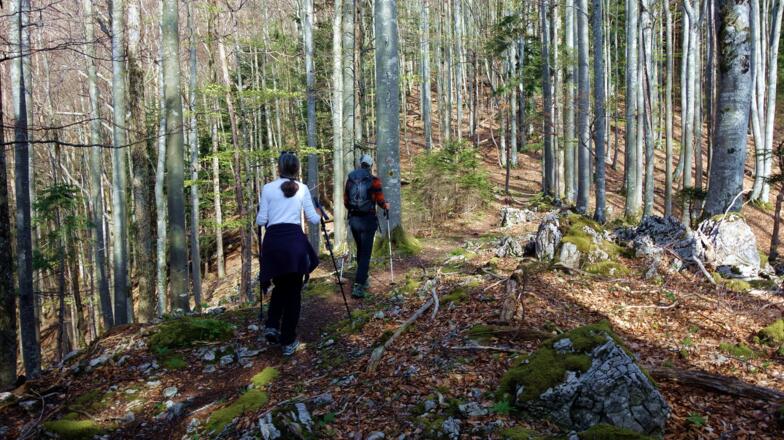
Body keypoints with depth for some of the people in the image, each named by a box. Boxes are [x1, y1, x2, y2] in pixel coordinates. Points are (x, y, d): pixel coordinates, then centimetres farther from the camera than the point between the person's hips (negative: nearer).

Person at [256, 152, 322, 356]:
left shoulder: (268, 188, 6)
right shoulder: (302, 189, 7)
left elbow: (261, 221, 5)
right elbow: (314, 220, 8)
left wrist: (262, 214, 27)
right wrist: (318, 213, 30)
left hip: (273, 242, 1)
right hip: (295, 241, -1)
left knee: (279, 287, 22)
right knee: (293, 292, 8)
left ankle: (272, 326, 6)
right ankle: (288, 342, 10)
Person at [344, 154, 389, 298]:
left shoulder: (350, 179, 5)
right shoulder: (374, 180, -7)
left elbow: (345, 201, 9)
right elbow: (380, 201, -7)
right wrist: (386, 206, 16)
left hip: (354, 219, 4)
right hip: (368, 220, -4)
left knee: (360, 250, 20)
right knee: (366, 252, -3)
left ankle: (363, 279, 30)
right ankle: (358, 285, -11)